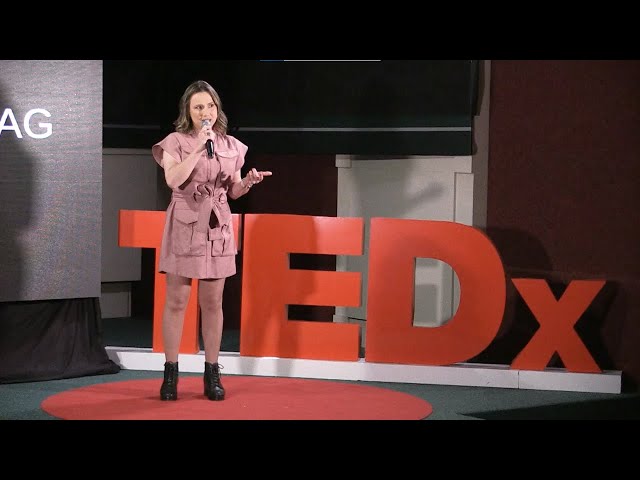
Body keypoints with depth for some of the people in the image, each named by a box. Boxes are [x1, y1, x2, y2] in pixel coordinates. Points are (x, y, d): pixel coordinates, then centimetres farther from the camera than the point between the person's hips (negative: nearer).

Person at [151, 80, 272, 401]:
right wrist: (198, 148, -19)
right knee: (176, 301, -1)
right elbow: (173, 180, -19)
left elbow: (234, 191, 13)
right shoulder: (175, 142, -3)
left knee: (213, 302, 6)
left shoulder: (231, 146, 8)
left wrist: (249, 181, -8)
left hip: (218, 228, 3)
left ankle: (212, 374, 12)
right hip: (184, 226, -3)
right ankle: (170, 373, 6)